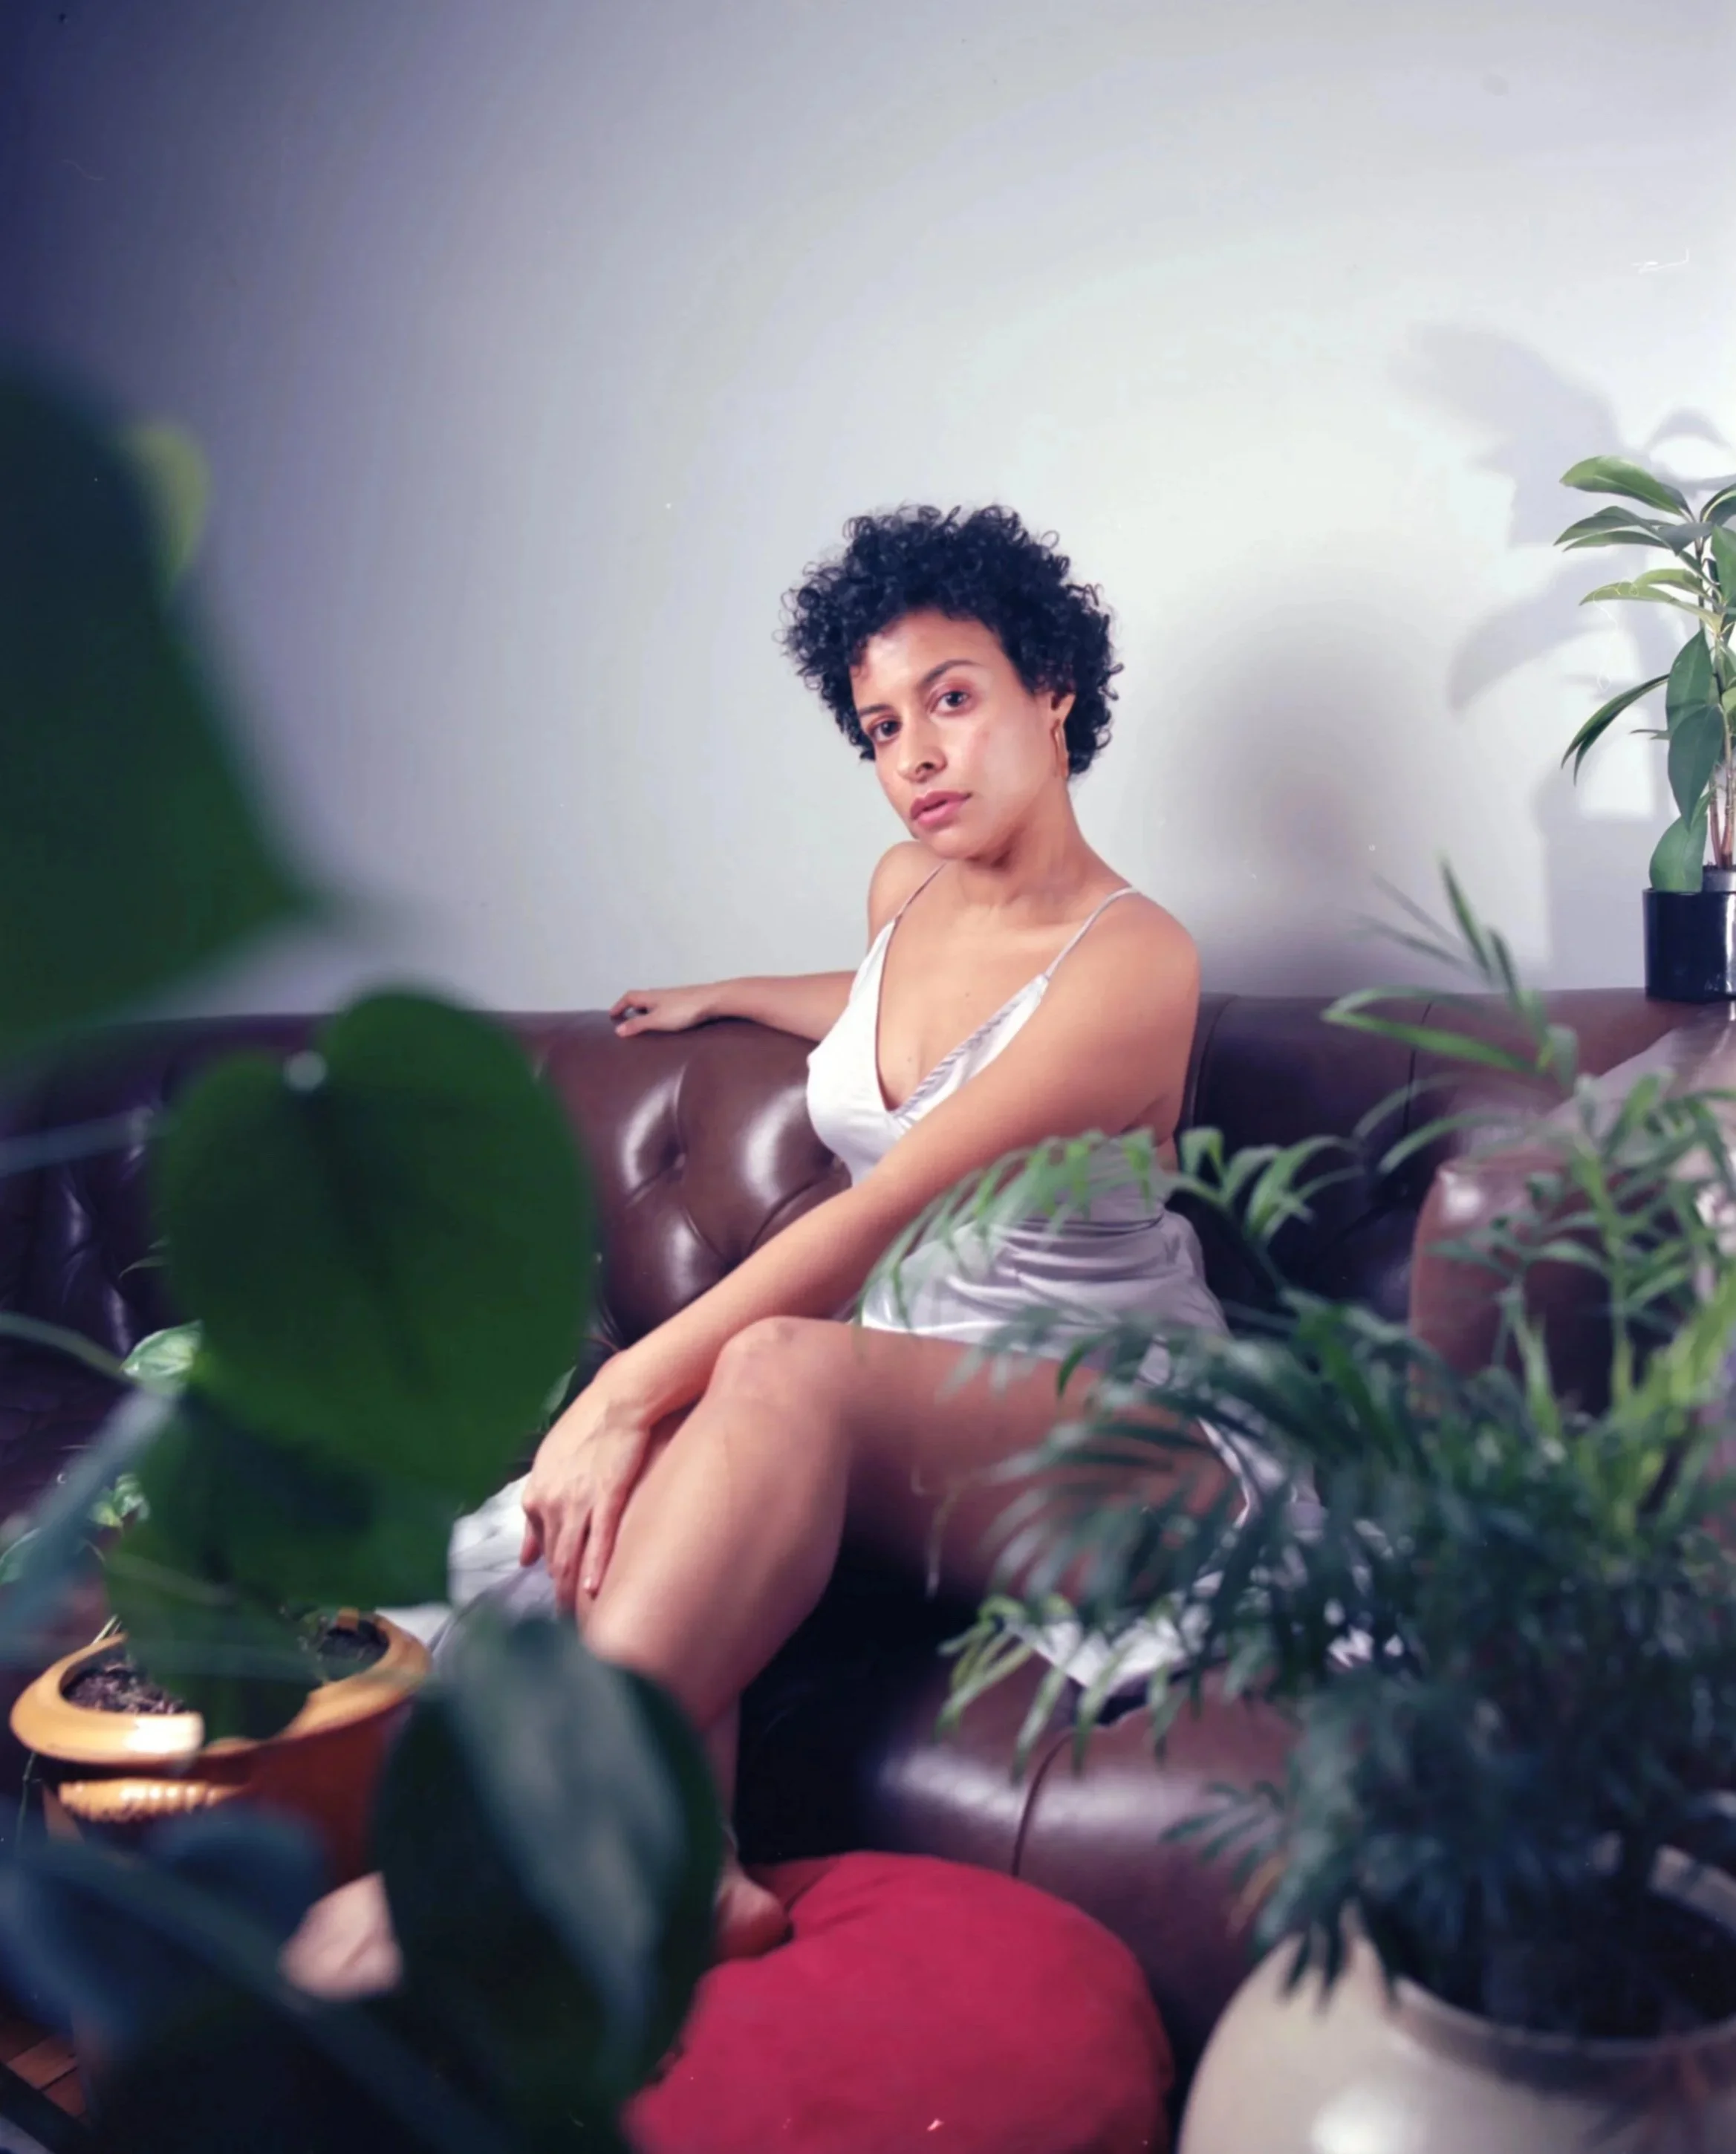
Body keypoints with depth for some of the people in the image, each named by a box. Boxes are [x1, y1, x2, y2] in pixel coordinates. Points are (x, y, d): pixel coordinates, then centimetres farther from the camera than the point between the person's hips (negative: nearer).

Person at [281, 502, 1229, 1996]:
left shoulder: (1130, 960, -16)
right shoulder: (907, 891, 10)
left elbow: (884, 1214, -27)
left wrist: (629, 1387, -33)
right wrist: (727, 997, 48)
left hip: (1112, 1427, -7)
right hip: (899, 1422, 7)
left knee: (785, 1369, -38)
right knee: (656, 1439, -27)